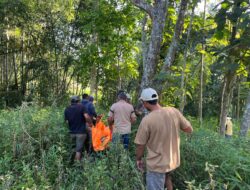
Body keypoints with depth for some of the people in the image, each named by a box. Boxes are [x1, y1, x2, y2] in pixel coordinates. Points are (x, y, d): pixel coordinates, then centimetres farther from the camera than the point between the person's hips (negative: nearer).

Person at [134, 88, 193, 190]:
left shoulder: (146, 120, -24)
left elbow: (140, 145, -14)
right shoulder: (174, 111, -13)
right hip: (173, 160, 6)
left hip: (157, 164, -5)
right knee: (166, 176, 34)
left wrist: (138, 160, 4)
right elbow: (189, 129, -1)